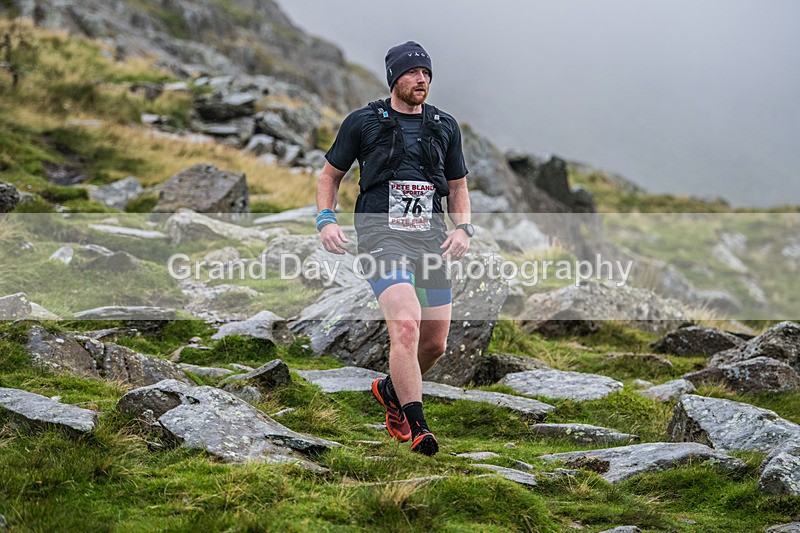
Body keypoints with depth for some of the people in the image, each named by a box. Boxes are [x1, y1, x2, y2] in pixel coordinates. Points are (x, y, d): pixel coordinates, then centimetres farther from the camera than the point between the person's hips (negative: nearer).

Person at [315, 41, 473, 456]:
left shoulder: (445, 127, 15)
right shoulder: (363, 122, 4)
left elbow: (458, 187, 22)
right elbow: (330, 175, 13)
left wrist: (463, 228, 5)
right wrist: (326, 220, -3)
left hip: (431, 236, 5)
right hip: (382, 234, -5)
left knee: (435, 343, 7)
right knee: (406, 327, -24)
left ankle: (391, 390, 38)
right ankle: (417, 429, -22)